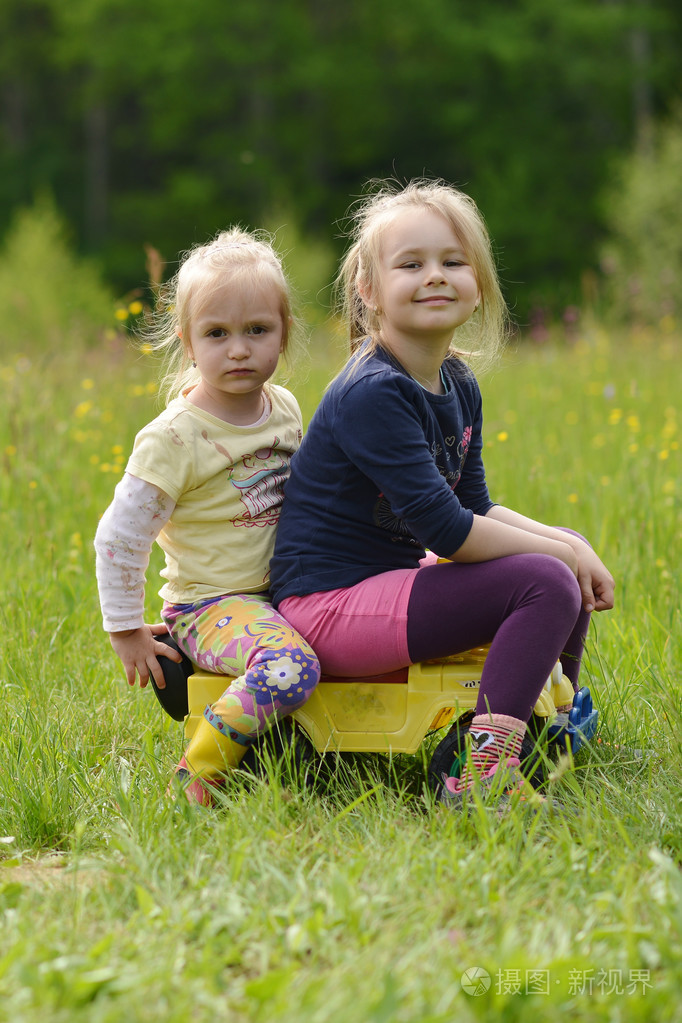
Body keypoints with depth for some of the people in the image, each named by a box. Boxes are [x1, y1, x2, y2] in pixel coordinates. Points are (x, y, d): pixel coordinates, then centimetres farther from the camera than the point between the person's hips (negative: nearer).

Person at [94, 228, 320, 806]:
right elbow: (119, 538, -10)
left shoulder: (285, 409, 5)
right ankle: (198, 780, -19)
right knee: (290, 670, -34)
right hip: (212, 606, -8)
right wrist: (126, 630, -6)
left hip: (284, 593, 8)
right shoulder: (176, 438, -16)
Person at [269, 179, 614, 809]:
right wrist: (559, 550, -14)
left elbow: (475, 507, 13)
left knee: (568, 564, 14)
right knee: (547, 583, -22)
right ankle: (483, 776, -27)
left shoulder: (458, 385, 8)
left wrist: (568, 543, -2)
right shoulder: (370, 395, -21)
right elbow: (444, 529, -25)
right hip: (328, 604, -10)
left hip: (390, 582, 10)